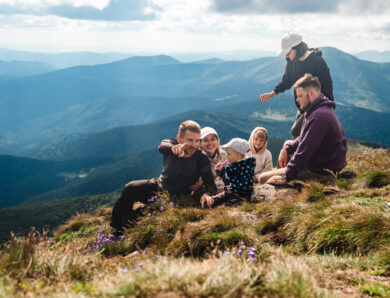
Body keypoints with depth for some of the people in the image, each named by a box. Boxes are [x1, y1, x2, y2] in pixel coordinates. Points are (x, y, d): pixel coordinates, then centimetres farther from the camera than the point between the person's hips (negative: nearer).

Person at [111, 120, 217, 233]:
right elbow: (162, 147, -40)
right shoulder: (172, 144, -14)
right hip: (158, 186, 3)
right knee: (129, 189, -20)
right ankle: (116, 229, -1)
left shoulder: (201, 158, -18)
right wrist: (173, 148, -66)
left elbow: (210, 184, -24)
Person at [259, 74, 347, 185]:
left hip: (320, 173, -11)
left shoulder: (319, 117, -26)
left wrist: (286, 177, -24)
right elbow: (303, 139, 19)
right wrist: (286, 148, 1)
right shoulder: (320, 110, 10)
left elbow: (306, 150, -28)